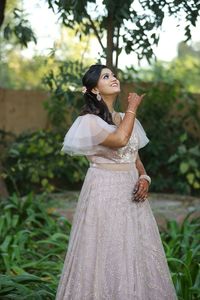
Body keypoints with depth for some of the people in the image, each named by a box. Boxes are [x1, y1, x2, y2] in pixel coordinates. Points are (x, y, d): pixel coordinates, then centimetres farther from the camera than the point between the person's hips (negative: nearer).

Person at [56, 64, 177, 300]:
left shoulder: (126, 119, 13)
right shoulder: (89, 120, -8)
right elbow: (120, 139, -24)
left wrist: (144, 178, -4)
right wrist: (133, 108, -10)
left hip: (130, 191, 7)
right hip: (105, 191, -6)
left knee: (137, 251, 9)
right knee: (106, 252, -2)